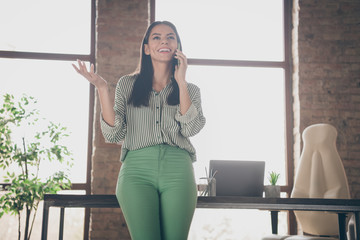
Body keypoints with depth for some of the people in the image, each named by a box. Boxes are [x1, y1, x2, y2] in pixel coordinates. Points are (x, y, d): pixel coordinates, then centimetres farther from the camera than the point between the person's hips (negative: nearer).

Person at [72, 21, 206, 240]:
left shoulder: (190, 90, 16)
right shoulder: (127, 84, 14)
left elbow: (191, 128, -4)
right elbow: (113, 135, 4)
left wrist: (181, 82, -1)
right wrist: (102, 89, -4)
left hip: (178, 172, 1)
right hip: (137, 171, -1)